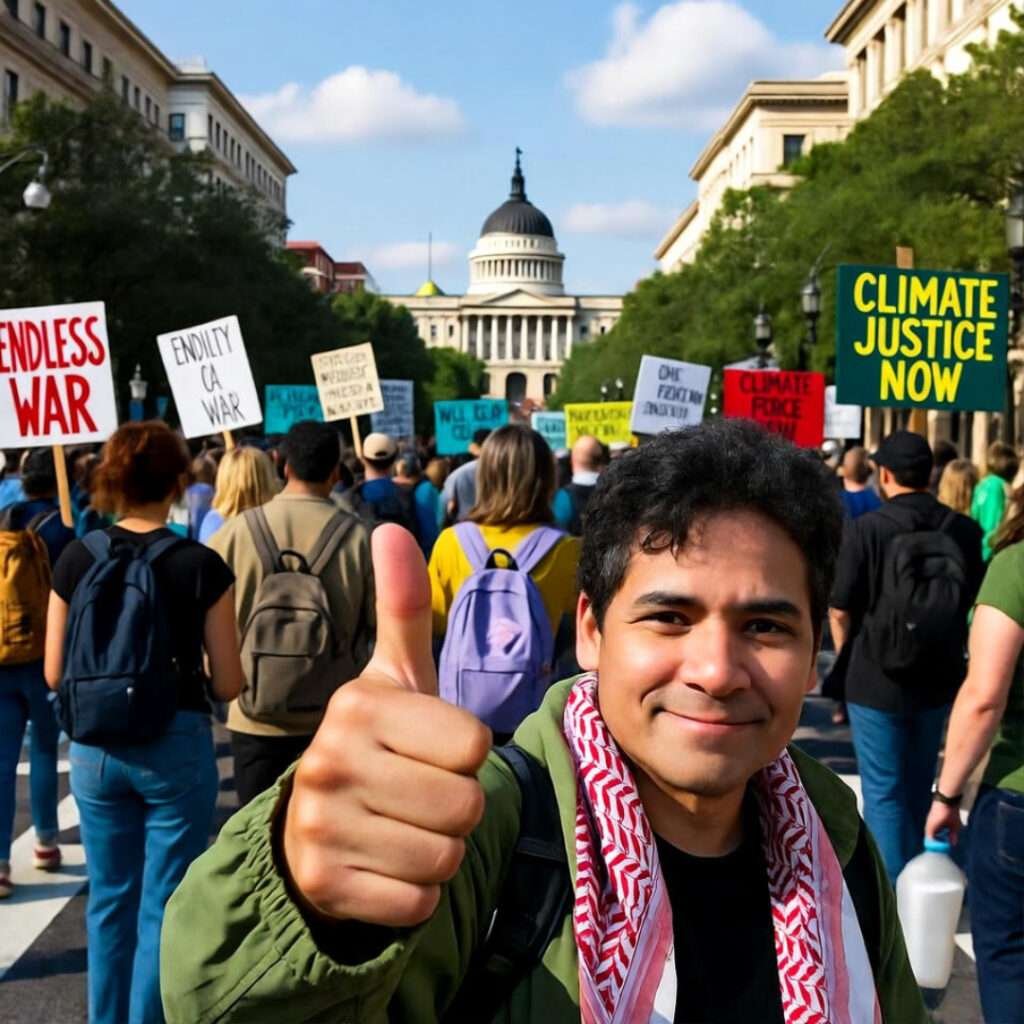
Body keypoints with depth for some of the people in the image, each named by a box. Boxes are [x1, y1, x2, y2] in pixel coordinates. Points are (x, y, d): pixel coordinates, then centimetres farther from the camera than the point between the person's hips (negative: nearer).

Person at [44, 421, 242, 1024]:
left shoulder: (77, 559, -3)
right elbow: (228, 685, -8)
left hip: (96, 747, 4)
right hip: (177, 746, -3)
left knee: (110, 899, 18)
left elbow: (55, 674, 3)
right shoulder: (201, 565, -11)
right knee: (164, 906, 8)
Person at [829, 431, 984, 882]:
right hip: (938, 680, 5)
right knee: (918, 787, 22)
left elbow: (840, 609, -13)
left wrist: (848, 656, 6)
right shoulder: (965, 531, -5)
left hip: (876, 681, -5)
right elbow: (974, 603, 8)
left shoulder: (865, 528, -17)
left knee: (884, 792, 5)